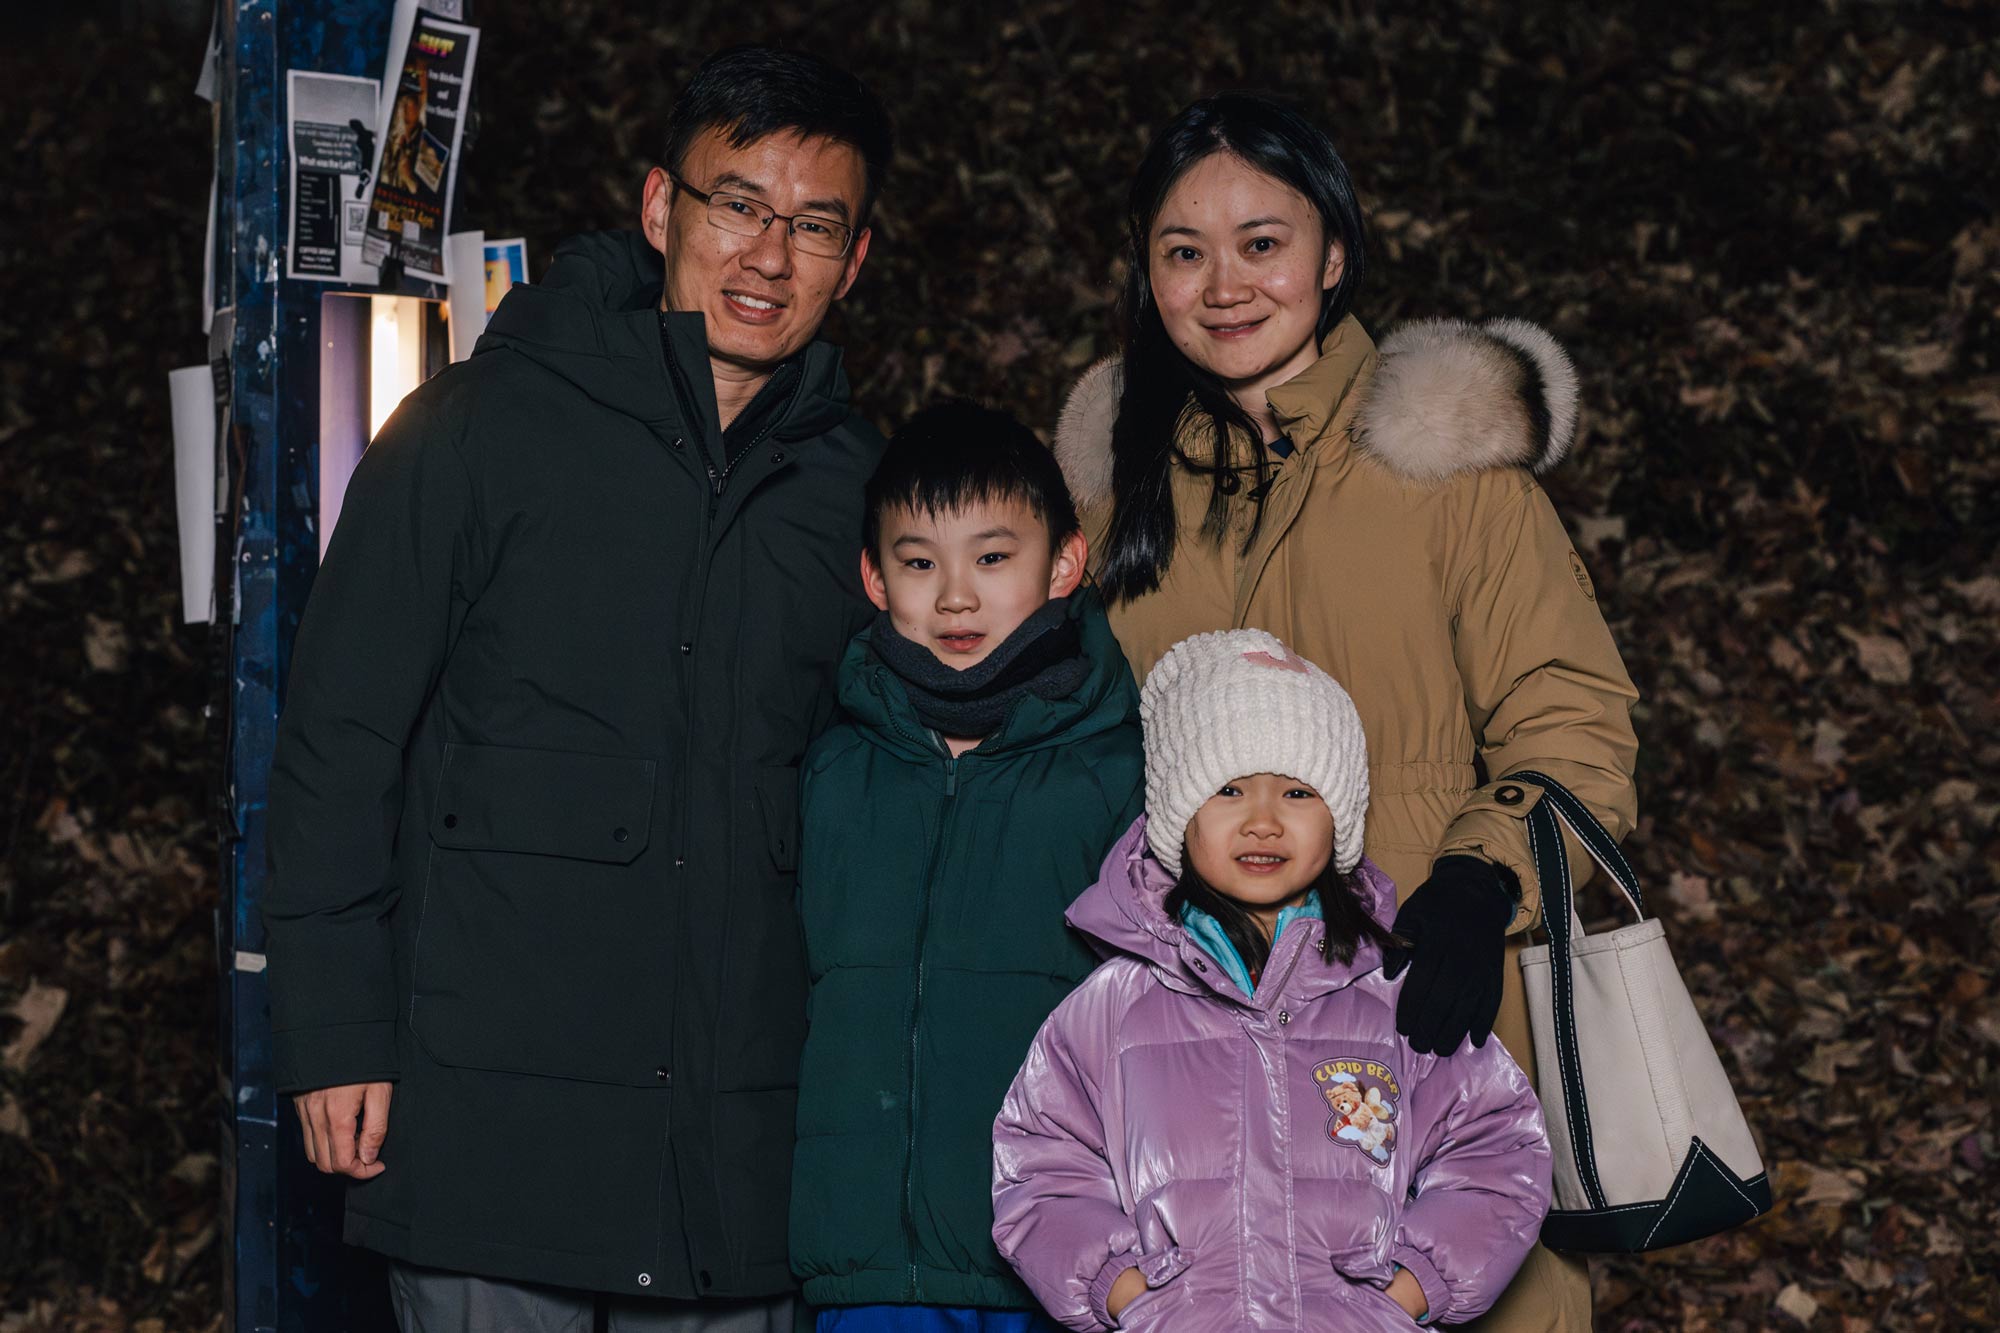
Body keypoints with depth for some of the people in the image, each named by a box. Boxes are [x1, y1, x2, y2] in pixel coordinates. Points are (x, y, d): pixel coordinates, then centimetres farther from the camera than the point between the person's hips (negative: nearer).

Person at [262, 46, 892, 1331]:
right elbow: (339, 742, -2)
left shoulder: (857, 480, 9)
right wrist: (337, 1033, -6)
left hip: (744, 1116, 4)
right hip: (488, 1103, -3)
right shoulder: (478, 429, -2)